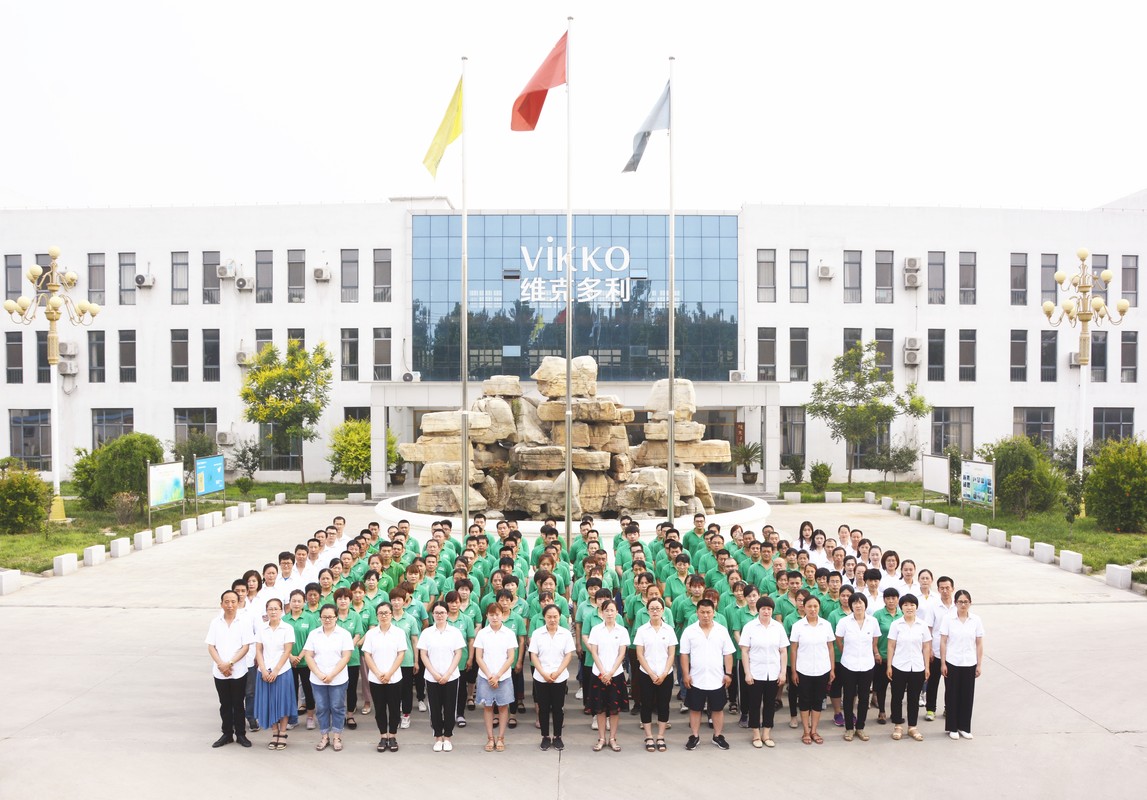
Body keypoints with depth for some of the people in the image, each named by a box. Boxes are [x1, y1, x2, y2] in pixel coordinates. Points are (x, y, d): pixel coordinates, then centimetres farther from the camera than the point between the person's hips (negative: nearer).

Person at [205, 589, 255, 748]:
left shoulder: (244, 622, -6)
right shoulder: (215, 622, 1)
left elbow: (246, 647, -8)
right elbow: (211, 646, 0)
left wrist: (230, 663, -16)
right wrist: (221, 664, -13)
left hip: (238, 671, -2)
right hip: (219, 672, 2)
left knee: (238, 704, 7)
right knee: (225, 704, 11)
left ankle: (240, 734, 18)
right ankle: (227, 734, 23)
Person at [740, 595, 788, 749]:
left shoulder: (778, 627, 2)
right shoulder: (749, 626, -5)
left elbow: (783, 651, 5)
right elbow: (744, 652, -5)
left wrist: (783, 672, -1)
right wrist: (747, 673, -9)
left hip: (773, 674, 2)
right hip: (755, 673, -2)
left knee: (770, 704, 9)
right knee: (755, 704, 5)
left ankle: (766, 734, 21)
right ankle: (756, 735, 17)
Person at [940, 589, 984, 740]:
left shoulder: (976, 620, 0)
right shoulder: (948, 619, -5)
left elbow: (979, 644, 4)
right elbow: (943, 642, -4)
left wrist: (979, 665, 1)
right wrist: (943, 663, -6)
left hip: (969, 664, 2)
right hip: (952, 663, -2)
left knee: (967, 695, 8)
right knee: (952, 695, 5)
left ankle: (964, 727, 21)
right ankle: (952, 728, 16)